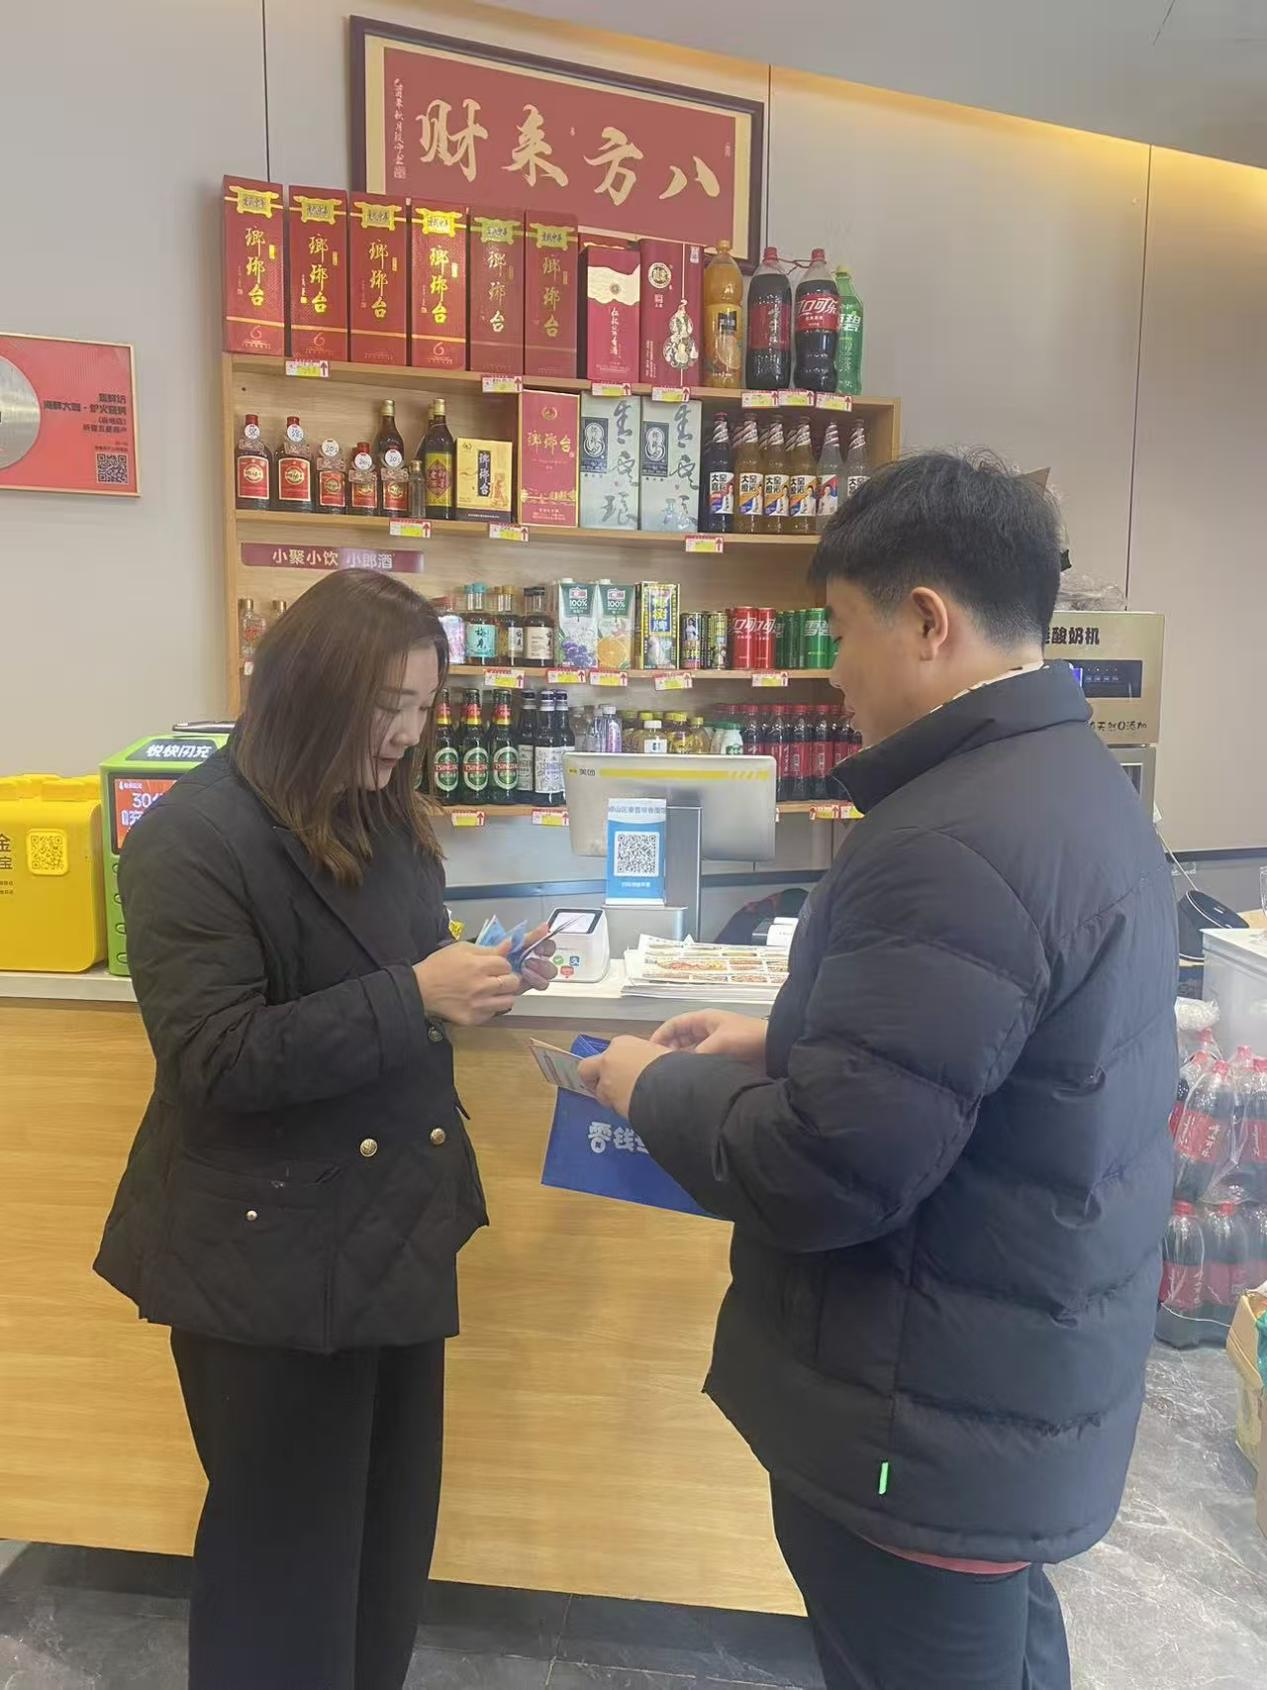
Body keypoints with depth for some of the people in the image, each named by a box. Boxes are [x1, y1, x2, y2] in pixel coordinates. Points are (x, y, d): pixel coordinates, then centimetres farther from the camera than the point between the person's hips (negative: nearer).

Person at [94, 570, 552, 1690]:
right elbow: (214, 1058, -22)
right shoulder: (194, 840, -18)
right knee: (287, 1552, 11)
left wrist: (476, 981, -5)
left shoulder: (382, 819, 6)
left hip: (395, 1230, 8)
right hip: (275, 1256, -7)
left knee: (391, 1527, 21)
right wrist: (413, 998, -28)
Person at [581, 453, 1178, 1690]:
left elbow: (826, 1172, -29)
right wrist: (782, 1042, 7)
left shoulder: (950, 842, -30)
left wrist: (655, 1090, -12)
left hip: (933, 1420, -9)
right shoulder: (1076, 782, 4)